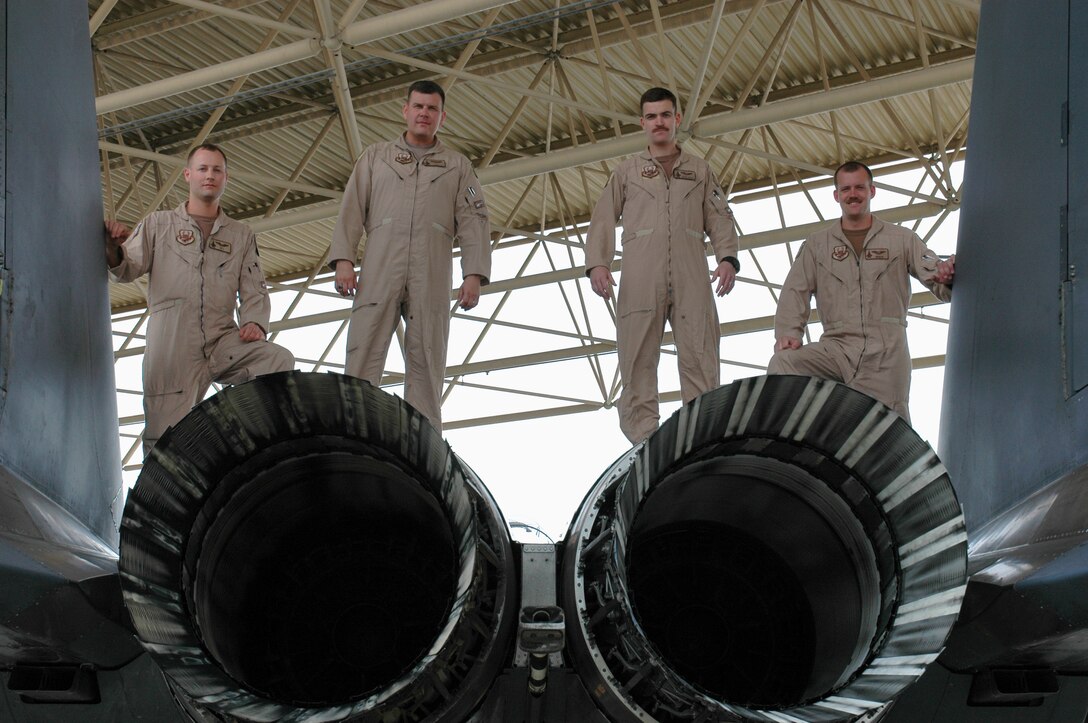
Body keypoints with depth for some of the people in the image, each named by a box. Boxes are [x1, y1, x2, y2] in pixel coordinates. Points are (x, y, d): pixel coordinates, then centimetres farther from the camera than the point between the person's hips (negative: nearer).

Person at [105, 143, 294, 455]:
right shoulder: (159, 224, 17)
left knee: (280, 359, -25)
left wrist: (255, 322, -7)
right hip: (170, 341, -2)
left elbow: (254, 290, 15)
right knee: (166, 438, -14)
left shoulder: (241, 235, 22)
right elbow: (125, 270, 7)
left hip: (223, 341, 2)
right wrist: (113, 247, -16)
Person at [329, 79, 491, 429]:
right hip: (379, 271, 0)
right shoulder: (376, 156, 21)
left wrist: (474, 274, -5)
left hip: (430, 278, 0)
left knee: (426, 366, -5)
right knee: (362, 358, -10)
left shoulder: (458, 166, 20)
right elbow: (352, 210, 11)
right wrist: (343, 259, -4)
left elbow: (473, 223, 9)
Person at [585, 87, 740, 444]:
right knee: (637, 359, -10)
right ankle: (644, 440, -12)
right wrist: (597, 262, -2)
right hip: (640, 277, 0)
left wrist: (727, 257, -3)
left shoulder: (699, 169, 23)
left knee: (700, 360, -10)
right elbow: (603, 219, 14)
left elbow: (719, 219, 15)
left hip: (691, 277, 1)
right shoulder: (627, 169, 21)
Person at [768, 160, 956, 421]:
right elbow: (795, 292, 8)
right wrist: (788, 334, -11)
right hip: (836, 347, 1)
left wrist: (949, 277, -19)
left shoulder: (902, 239, 16)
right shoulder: (816, 245, 19)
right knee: (782, 363, -27)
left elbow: (940, 284, 8)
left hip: (886, 351, 0)